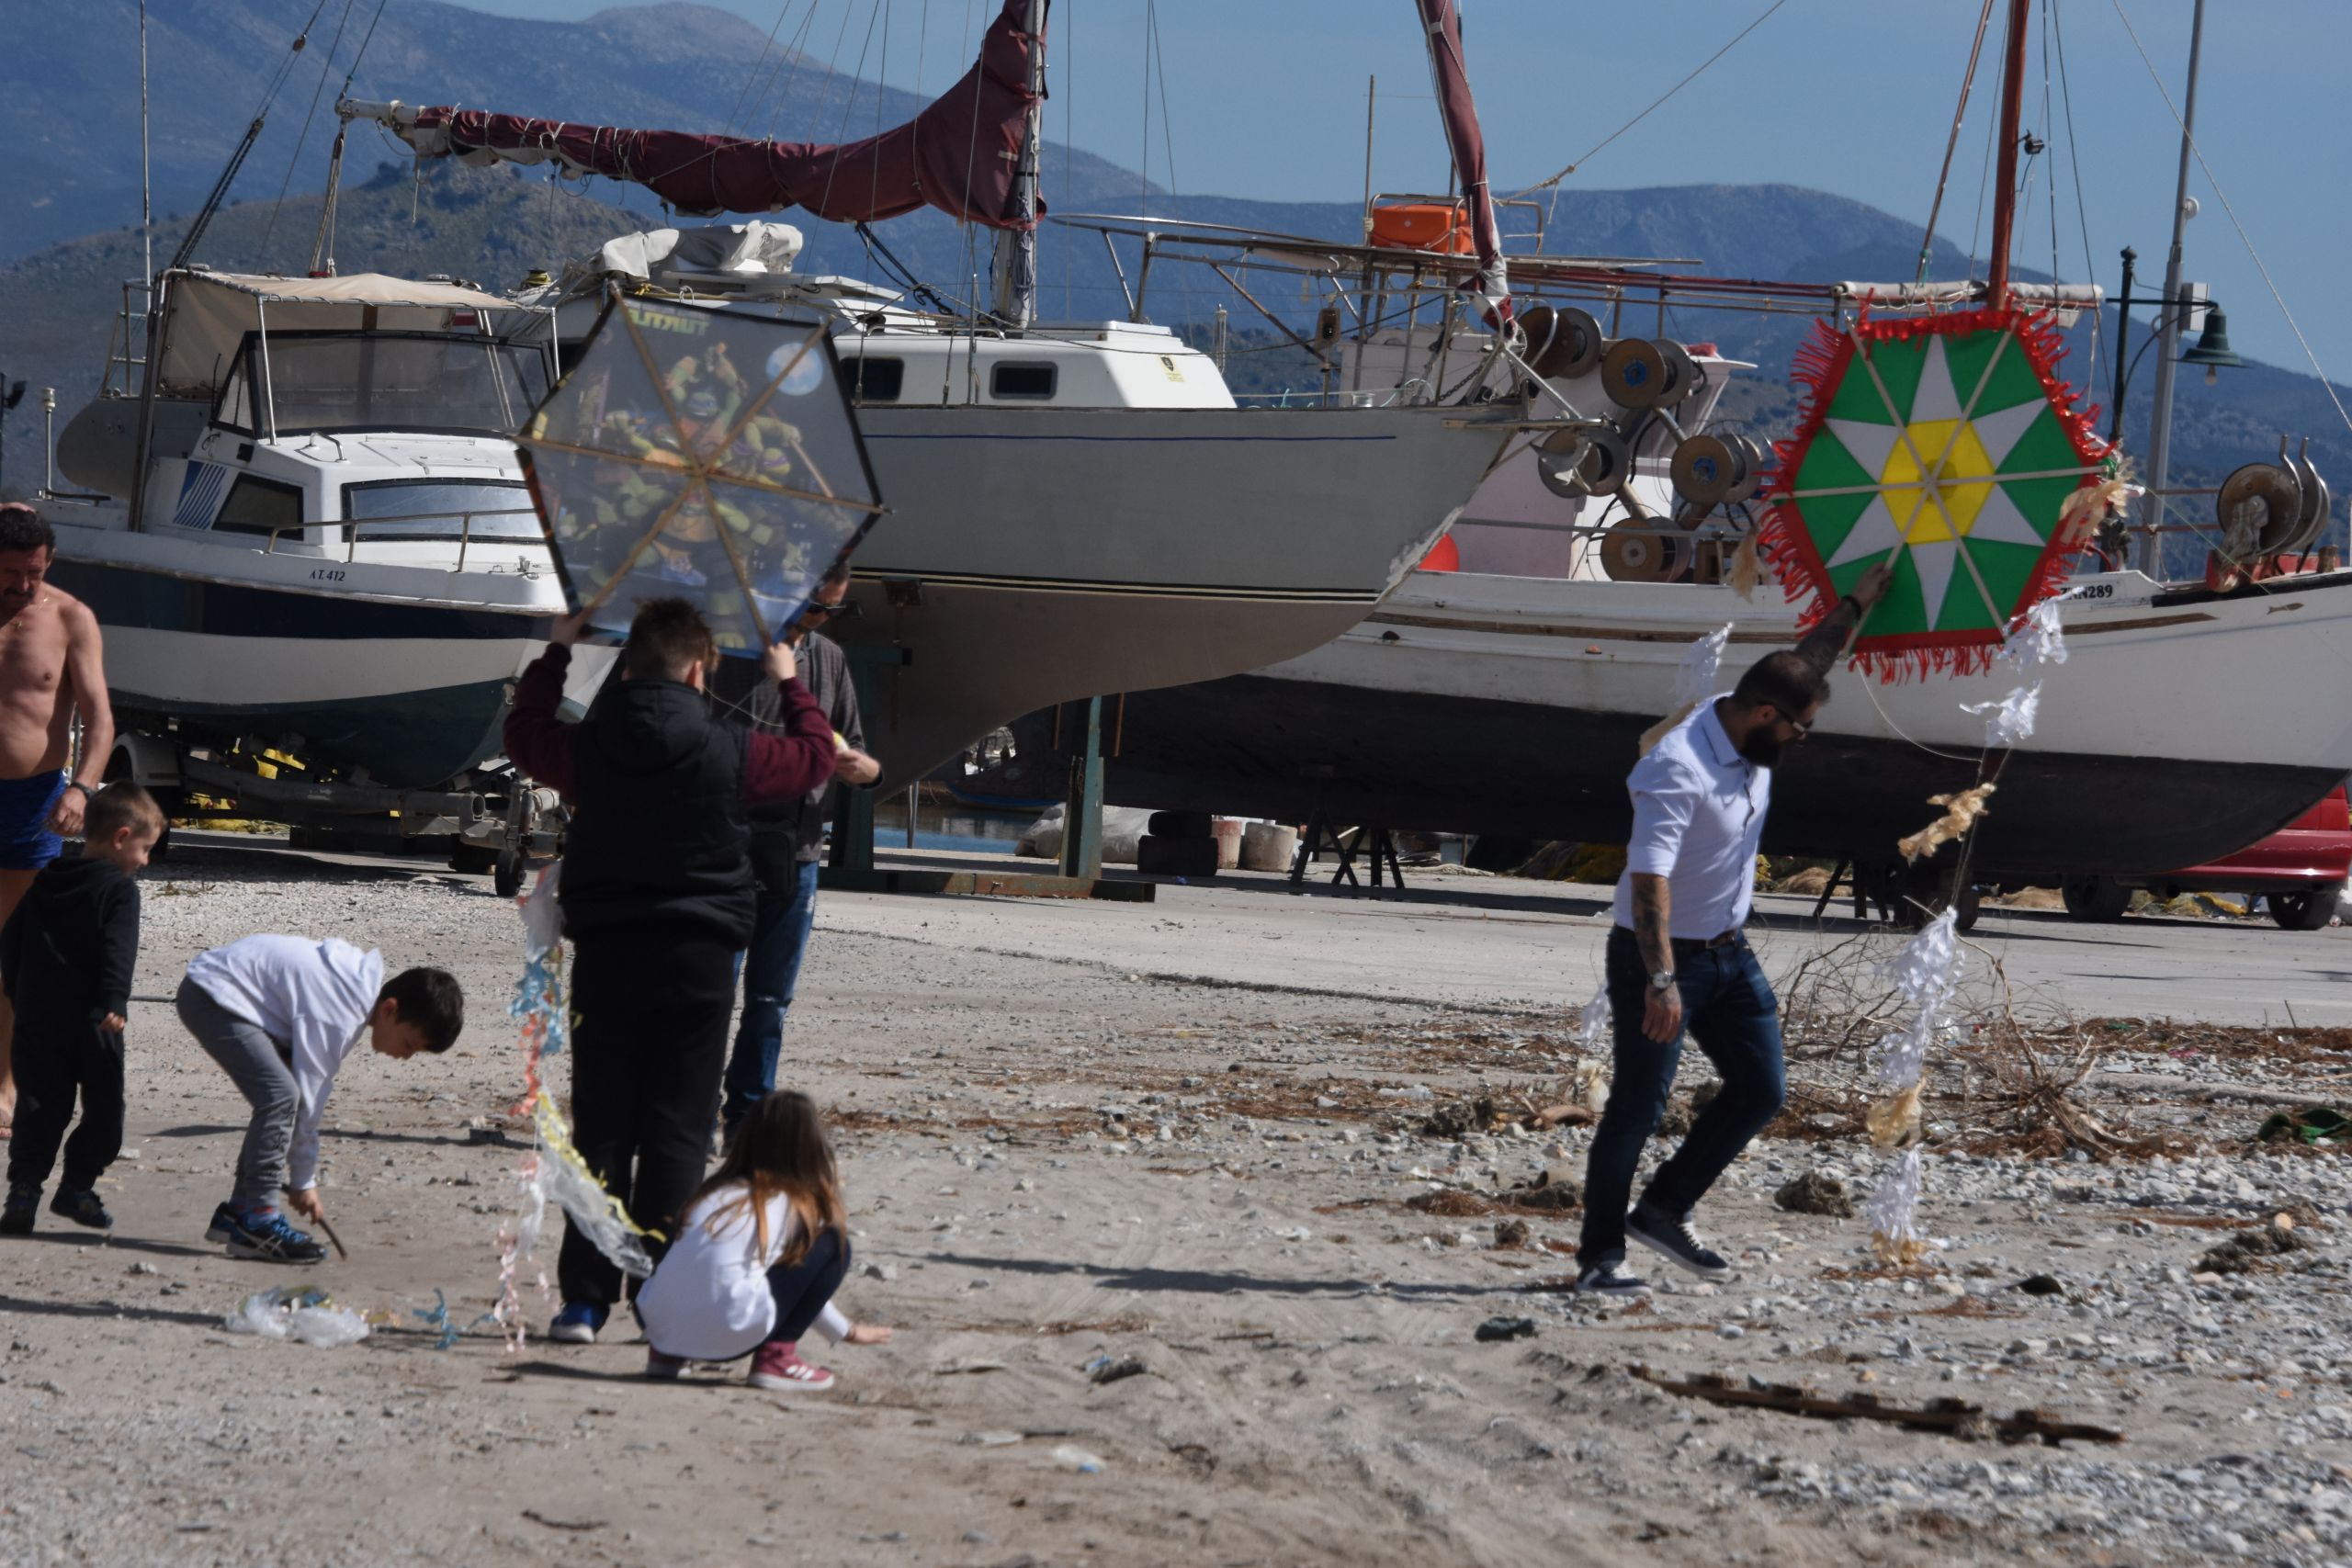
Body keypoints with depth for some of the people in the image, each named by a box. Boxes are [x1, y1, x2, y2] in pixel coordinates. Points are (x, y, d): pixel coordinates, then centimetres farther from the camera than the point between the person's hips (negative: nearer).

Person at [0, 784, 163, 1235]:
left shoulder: (45, 882, 13)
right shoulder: (120, 889, -7)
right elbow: (119, 952, -19)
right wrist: (114, 1004, -25)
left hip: (37, 1017, 5)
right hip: (91, 1023, -5)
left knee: (40, 1108, 6)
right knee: (103, 1109, 8)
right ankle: (76, 1188, 8)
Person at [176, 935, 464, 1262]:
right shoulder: (337, 1016, -25)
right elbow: (309, 1096, -17)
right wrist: (304, 1182, -8)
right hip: (211, 997, -11)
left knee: (278, 1097, 10)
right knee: (281, 1096, -22)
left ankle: (238, 1211, 18)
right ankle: (256, 1225, -18)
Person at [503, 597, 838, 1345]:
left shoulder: (587, 749, -2)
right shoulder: (729, 753, -7)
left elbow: (523, 731, 21)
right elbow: (816, 755, 11)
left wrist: (558, 652, 33)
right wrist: (790, 682, 28)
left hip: (605, 953, 2)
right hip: (696, 957, -2)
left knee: (600, 1128, 7)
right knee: (676, 1134, 2)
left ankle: (585, 1297, 4)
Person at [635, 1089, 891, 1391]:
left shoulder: (717, 1190, 22)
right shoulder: (800, 1204, 9)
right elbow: (805, 1277, 24)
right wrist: (848, 1332, 44)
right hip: (730, 1337, -6)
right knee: (832, 1242, 12)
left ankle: (665, 1354, 21)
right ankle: (776, 1357, 5)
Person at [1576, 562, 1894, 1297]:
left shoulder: (1751, 737, 0)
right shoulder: (1677, 771, -27)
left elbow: (1811, 657, 20)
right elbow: (1648, 879, -34)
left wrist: (1863, 597, 23)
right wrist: (1661, 981, -41)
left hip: (1729, 953, 9)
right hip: (1660, 958, -9)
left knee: (1760, 1091, 10)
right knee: (1638, 1106, -5)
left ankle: (1665, 1210, 23)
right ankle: (1600, 1255, 3)